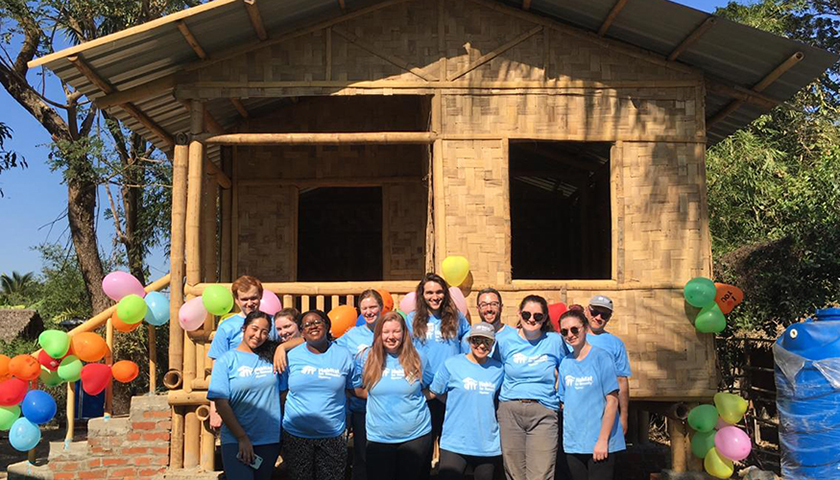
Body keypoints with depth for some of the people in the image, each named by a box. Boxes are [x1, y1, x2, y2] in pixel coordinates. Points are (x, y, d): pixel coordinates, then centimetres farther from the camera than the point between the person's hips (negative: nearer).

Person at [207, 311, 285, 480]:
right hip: (236, 441, -3)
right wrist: (242, 438, -12)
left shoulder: (271, 357, 5)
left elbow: (283, 392, 13)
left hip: (270, 440, 4)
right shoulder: (227, 360, -4)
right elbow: (221, 403, -9)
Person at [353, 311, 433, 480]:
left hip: (416, 435, 0)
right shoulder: (366, 358, -3)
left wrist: (408, 397, -4)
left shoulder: (417, 358, -2)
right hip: (378, 438, 0)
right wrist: (382, 396, -5)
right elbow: (357, 390, 5)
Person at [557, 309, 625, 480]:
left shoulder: (601, 357, -6)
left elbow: (612, 400, -9)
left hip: (600, 445, -5)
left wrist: (603, 440, -14)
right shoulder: (565, 363, 8)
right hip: (573, 444, 5)